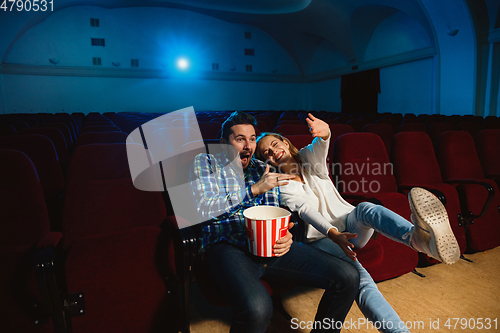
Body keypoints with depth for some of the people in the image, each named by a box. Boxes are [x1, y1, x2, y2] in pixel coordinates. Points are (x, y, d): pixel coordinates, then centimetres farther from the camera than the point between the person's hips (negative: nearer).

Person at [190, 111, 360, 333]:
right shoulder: (205, 163, 11)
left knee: (348, 278, -11)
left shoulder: (263, 170, 22)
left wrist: (284, 237, -6)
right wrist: (254, 189, -8)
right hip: (226, 246, -4)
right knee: (257, 308, -37)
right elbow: (202, 208, -5)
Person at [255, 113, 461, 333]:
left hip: (350, 225, 3)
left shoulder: (308, 156, 9)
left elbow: (320, 148, -17)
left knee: (365, 208, -33)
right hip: (322, 238, -2)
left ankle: (420, 237, -61)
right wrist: (333, 234, -34)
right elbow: (305, 210, -17)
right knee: (358, 277, -32)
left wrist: (324, 133, -42)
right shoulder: (281, 187, 2)